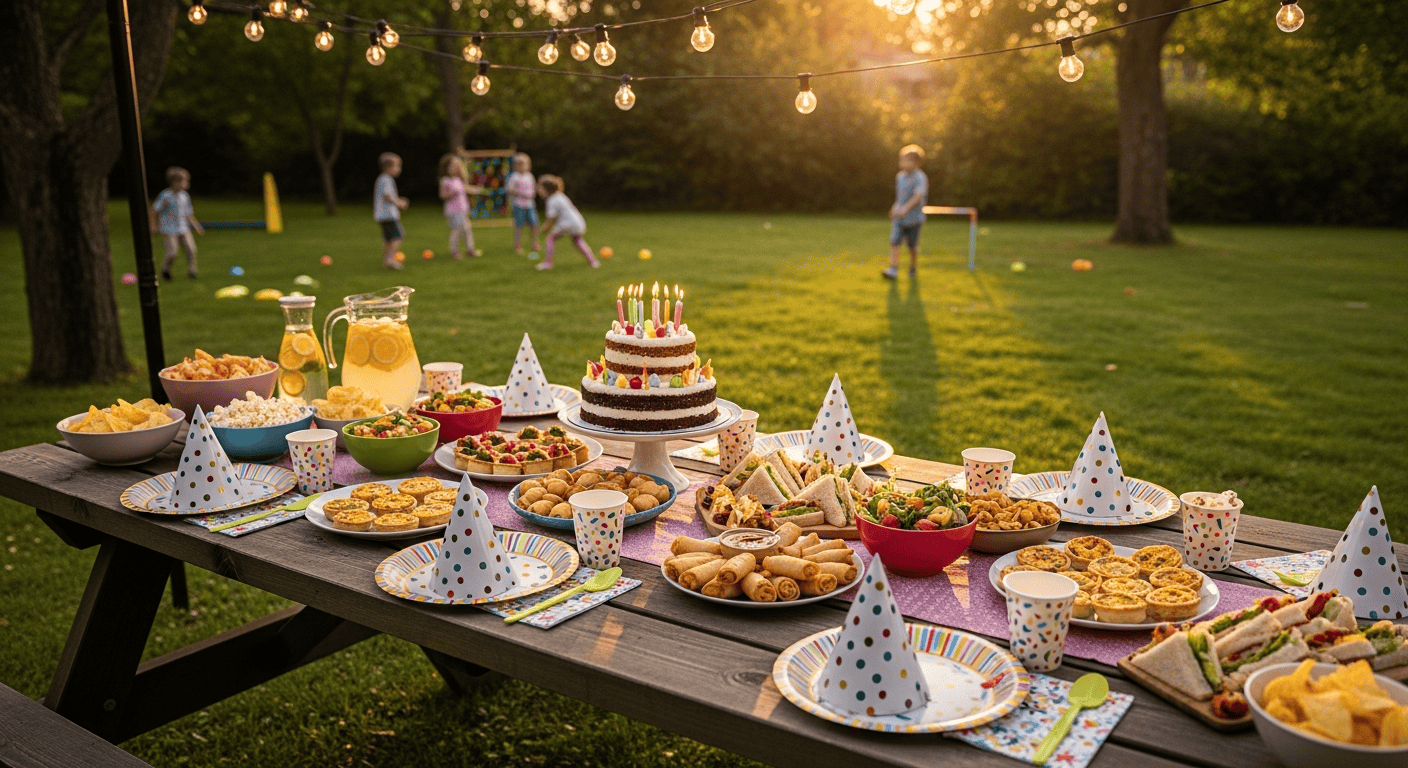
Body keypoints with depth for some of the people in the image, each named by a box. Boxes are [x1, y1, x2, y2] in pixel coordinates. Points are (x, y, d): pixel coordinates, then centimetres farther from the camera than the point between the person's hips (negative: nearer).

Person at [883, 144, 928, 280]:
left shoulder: (920, 178, -13)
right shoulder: (900, 176, 8)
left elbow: (918, 197, -26)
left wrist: (905, 209, -37)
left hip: (913, 218, -5)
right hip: (899, 217, 5)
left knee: (913, 246, 7)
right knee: (894, 242, -11)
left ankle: (913, 269, 27)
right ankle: (893, 269, -16)